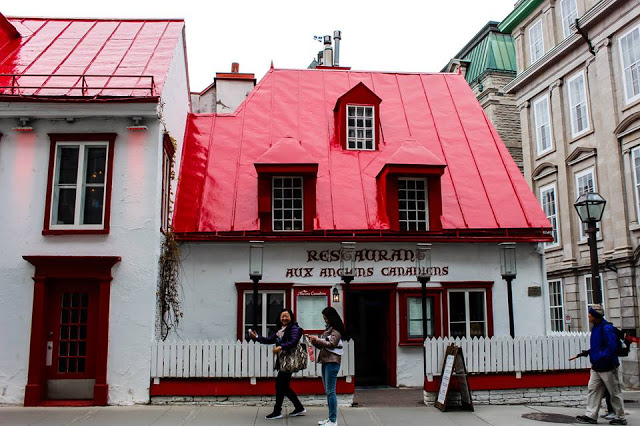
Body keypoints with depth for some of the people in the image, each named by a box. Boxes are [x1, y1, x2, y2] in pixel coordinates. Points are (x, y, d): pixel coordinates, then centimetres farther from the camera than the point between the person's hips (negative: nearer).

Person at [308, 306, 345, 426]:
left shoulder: (336, 330, -8)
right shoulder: (328, 329, 18)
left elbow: (331, 344, -17)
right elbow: (322, 346, 22)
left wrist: (317, 339, -12)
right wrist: (314, 341, 5)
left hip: (332, 362, -9)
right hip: (325, 361, 9)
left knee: (330, 391, -9)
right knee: (328, 391, 11)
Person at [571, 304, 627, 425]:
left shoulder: (606, 328, -18)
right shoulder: (595, 328, 12)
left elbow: (612, 347, -24)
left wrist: (600, 358, -24)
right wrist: (582, 354, 16)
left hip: (607, 367, -9)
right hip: (596, 368, 9)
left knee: (615, 393, 4)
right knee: (594, 390, 6)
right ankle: (591, 416, 9)